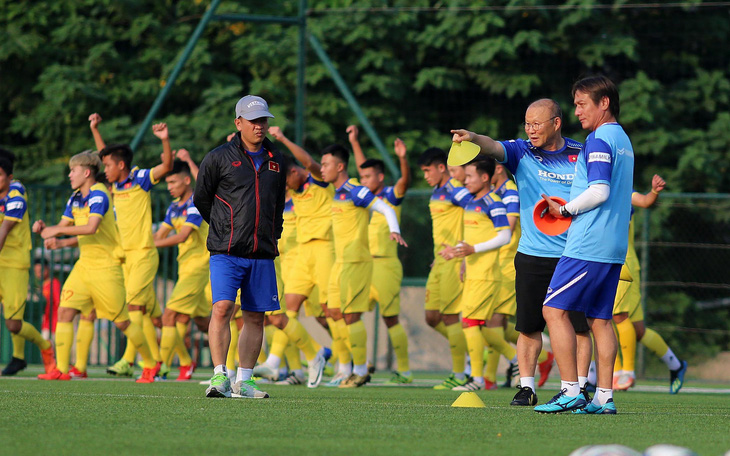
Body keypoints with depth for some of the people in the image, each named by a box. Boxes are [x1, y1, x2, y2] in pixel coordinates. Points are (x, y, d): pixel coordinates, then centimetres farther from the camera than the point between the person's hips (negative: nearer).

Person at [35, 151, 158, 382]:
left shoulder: (98, 195, -17)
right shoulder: (76, 198, 11)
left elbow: (91, 227, -30)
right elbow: (63, 226, 15)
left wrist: (56, 231, -25)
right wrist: (45, 228, -7)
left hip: (106, 268, -8)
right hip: (84, 266, 8)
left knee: (121, 321, -1)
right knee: (65, 311, -7)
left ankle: (150, 365, 16)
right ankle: (61, 369, -8)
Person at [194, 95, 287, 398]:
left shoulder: (276, 162, 13)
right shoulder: (219, 158, 0)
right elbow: (200, 199, 9)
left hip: (262, 254, 4)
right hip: (226, 251, -4)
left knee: (255, 317, 5)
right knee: (222, 307, -18)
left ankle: (243, 381, 12)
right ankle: (219, 376, -19)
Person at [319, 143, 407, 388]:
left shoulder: (355, 191, -12)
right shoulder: (339, 193, 14)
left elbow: (387, 210, -15)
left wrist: (395, 230, -30)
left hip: (356, 261, -9)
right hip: (340, 261, 9)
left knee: (351, 315, -8)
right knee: (335, 313, 8)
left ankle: (360, 371, -2)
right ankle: (359, 367, 14)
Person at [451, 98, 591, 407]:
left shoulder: (582, 155, 0)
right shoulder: (522, 152, 2)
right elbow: (494, 148, -18)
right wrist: (474, 138, -41)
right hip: (531, 255, 1)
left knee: (578, 326, -2)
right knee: (528, 326, 3)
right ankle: (526, 387, 12)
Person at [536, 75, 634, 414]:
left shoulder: (599, 139, -11)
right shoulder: (623, 140, 18)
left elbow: (599, 192, -20)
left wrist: (565, 210, -7)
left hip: (587, 245, -10)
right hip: (614, 246, 10)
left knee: (554, 309, -7)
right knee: (600, 318, 9)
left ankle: (571, 391, -12)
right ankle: (604, 396, 6)